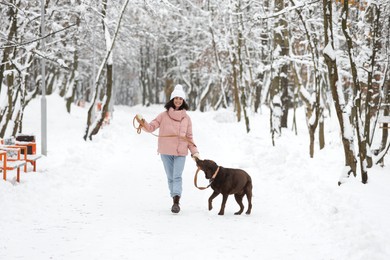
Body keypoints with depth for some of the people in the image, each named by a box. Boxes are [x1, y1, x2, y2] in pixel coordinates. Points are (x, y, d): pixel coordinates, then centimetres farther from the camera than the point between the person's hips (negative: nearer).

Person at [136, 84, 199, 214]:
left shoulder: (186, 118, 6)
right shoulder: (164, 115, 2)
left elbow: (189, 137, 9)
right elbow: (151, 127, 0)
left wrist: (194, 152, 2)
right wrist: (142, 121, -20)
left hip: (181, 152, -1)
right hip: (166, 152, 1)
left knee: (177, 176, -12)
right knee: (170, 177, 7)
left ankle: (176, 201, -21)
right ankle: (175, 201, 15)